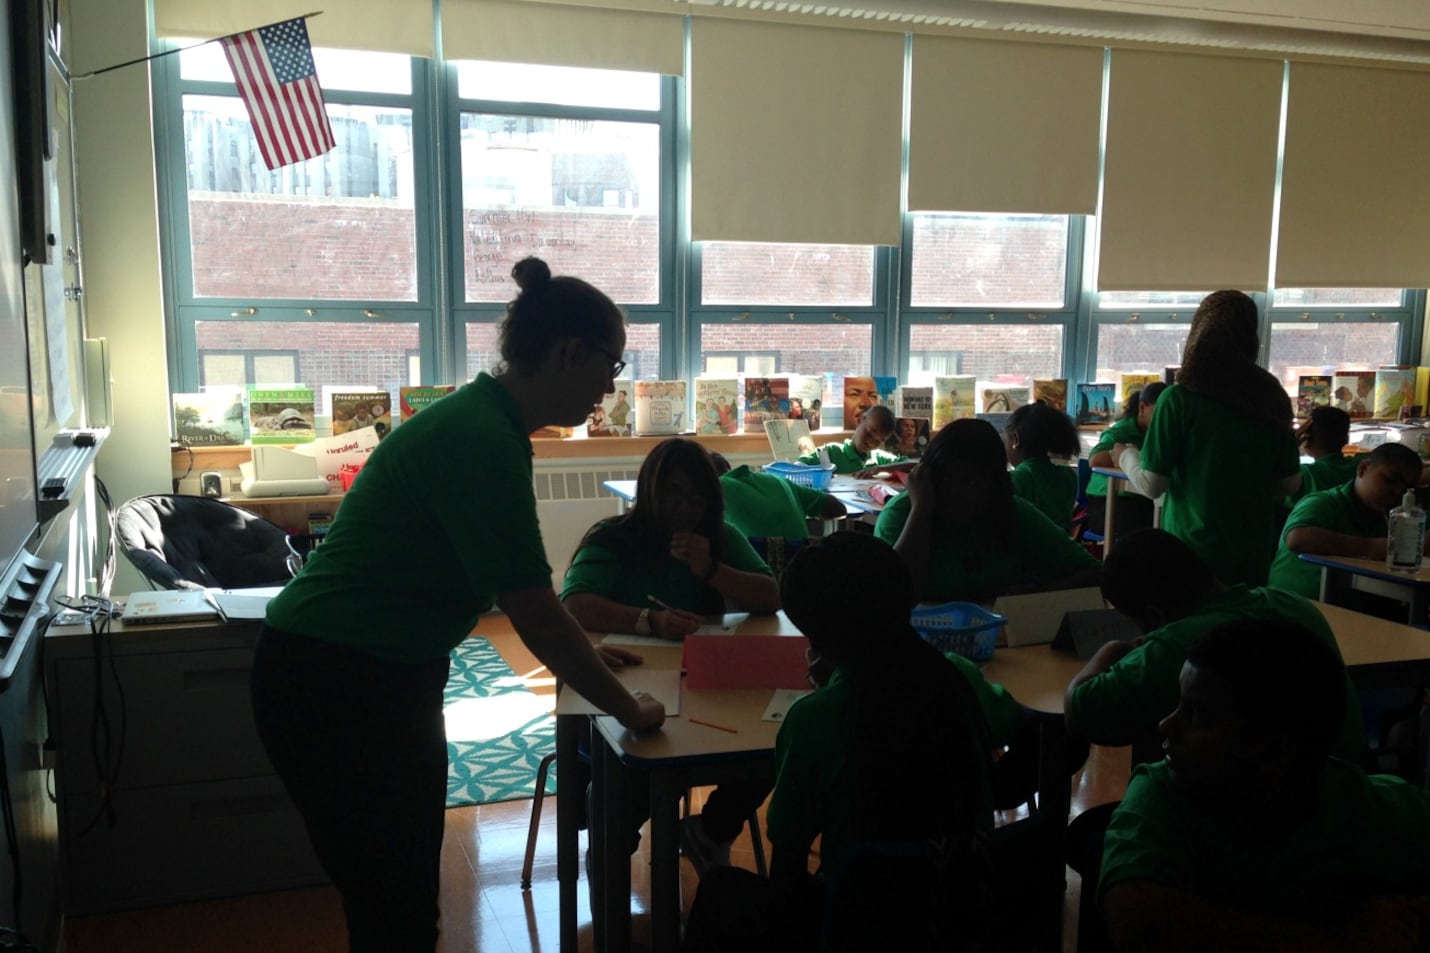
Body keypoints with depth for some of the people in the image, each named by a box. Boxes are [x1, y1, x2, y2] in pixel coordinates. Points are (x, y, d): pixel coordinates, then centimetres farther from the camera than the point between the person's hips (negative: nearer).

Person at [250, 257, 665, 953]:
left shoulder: (485, 420, 6)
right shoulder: (482, 441, -24)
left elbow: (518, 589, 19)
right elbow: (535, 615, -22)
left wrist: (581, 652, 19)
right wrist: (628, 709, -9)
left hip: (386, 681, 10)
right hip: (335, 689, -10)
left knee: (410, 896, 19)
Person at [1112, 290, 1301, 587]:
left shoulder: (1180, 398, -13)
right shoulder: (1271, 397, 0)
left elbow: (1152, 485, -10)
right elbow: (1290, 483, 8)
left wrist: (1126, 456, 9)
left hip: (1194, 551, -4)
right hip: (1254, 553, 4)